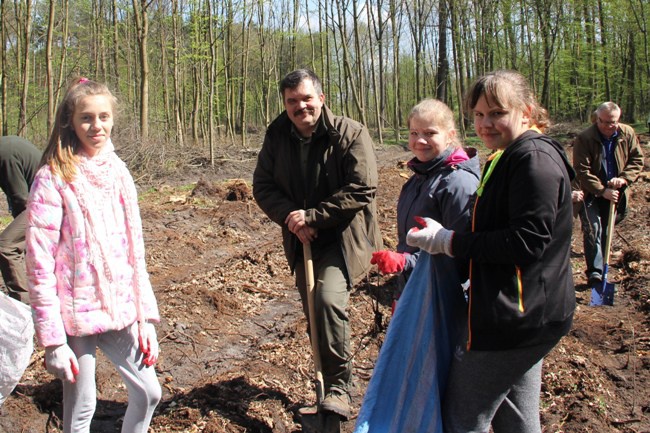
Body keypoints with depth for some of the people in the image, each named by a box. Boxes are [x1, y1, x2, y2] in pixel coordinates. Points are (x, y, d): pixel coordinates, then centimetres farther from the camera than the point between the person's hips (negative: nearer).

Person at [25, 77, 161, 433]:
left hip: (120, 311, 5)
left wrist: (145, 317, 4)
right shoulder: (53, 179, -11)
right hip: (75, 314, -5)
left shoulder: (117, 171, 5)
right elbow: (39, 263, -13)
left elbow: (135, 250, 7)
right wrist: (52, 340, -14)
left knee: (148, 393, 12)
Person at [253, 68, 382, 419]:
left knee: (328, 297, -27)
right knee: (313, 312, 12)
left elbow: (361, 190, -19)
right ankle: (327, 381, 32)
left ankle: (338, 386, -12)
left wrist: (311, 216, -20)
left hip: (343, 237, -5)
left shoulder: (351, 133, -13)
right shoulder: (277, 137, 1)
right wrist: (290, 217, -16)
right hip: (302, 241, 6)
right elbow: (262, 186, 1)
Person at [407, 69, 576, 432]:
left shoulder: (535, 159, -17)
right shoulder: (506, 159, 16)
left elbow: (528, 241, -25)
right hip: (526, 316, 11)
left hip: (514, 318, -11)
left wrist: (449, 242, -21)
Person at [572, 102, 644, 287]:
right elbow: (582, 171, -20)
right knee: (592, 230, -14)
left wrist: (624, 178, -17)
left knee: (606, 232, 14)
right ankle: (595, 272, -14)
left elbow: (637, 160, 1)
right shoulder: (584, 138, -18)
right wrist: (602, 191, -25)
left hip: (615, 193, 4)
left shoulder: (628, 134, -5)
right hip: (591, 194, -4)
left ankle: (602, 268, 27)